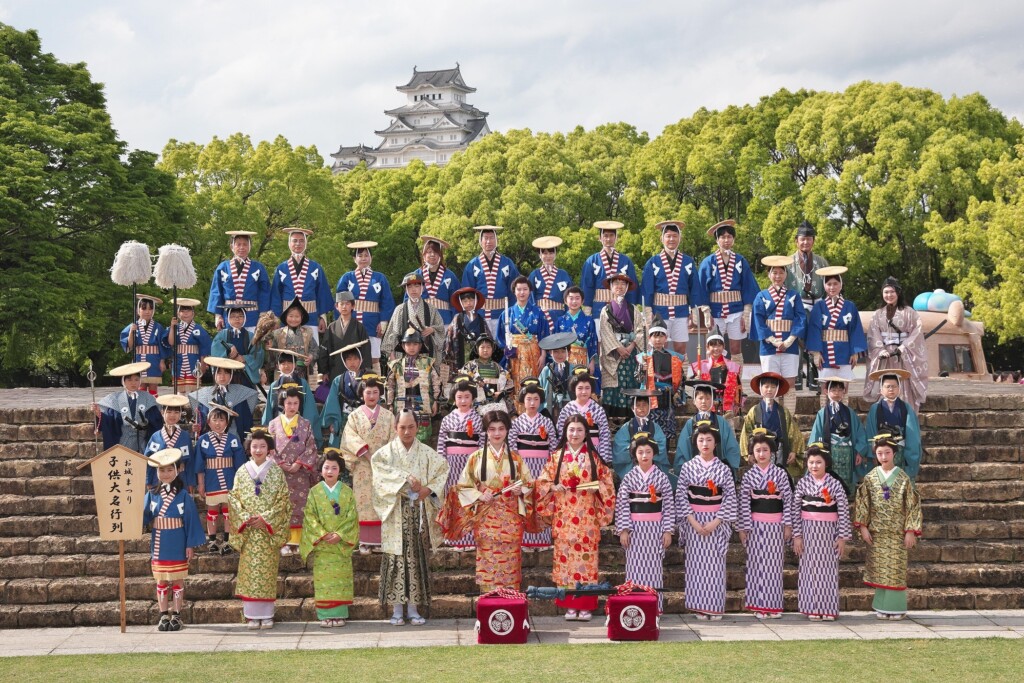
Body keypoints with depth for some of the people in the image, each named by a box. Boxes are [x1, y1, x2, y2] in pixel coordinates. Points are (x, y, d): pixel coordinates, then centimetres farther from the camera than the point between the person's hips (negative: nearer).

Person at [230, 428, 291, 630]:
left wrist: (266, 518, -11)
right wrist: (245, 517, -10)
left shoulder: (275, 471, 3)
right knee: (249, 571, -1)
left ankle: (267, 614, 4)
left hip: (269, 529, -1)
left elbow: (283, 499, -2)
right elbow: (234, 498, 5)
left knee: (267, 571, -2)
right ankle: (252, 615, 3)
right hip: (248, 530, 1)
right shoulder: (243, 471, 7)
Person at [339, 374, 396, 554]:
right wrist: (363, 449, -18)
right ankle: (365, 541, -3)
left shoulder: (388, 415, 10)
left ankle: (380, 539, 2)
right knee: (364, 502, -4)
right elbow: (349, 437, -4)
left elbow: (393, 439, 5)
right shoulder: (355, 415, 8)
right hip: (363, 466, -1)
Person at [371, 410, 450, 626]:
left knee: (417, 557, 2)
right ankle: (397, 609, 1)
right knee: (396, 557, -4)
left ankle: (413, 608, 8)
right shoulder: (387, 451, 4)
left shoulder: (426, 452, 10)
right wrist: (406, 478, -23)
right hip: (395, 513, -2)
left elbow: (443, 468, 3)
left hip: (418, 512, 2)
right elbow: (378, 462, -15)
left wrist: (428, 488, -13)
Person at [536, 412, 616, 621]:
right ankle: (570, 606, 5)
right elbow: (542, 482, 9)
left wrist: (597, 487, -12)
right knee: (565, 556, -2)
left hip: (587, 517, 0)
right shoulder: (556, 456, 8)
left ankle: (586, 606, 3)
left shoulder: (593, 457, 7)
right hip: (563, 516, 1)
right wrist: (553, 486, -10)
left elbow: (608, 483, 7)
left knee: (586, 556, -3)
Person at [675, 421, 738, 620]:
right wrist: (693, 521, -11)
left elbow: (730, 497, -2)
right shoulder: (687, 467, 2)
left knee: (715, 562, -1)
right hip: (694, 522, 0)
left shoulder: (723, 469, 2)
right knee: (696, 562, 0)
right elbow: (681, 496, -2)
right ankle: (699, 607, 5)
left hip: (716, 522, 0)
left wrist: (715, 522, -11)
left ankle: (715, 606, 5)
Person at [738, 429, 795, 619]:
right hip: (756, 524, 0)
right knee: (757, 563, 1)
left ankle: (774, 605, 9)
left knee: (774, 564, 3)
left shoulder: (780, 473, 2)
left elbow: (788, 500, 0)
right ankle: (759, 605, 6)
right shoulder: (749, 475, 1)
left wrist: (788, 525, -4)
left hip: (776, 524, 0)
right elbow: (744, 502, -1)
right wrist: (743, 527, -4)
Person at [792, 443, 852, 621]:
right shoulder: (802, 483, 0)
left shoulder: (835, 484, -3)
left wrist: (842, 537, -6)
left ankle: (829, 609, 9)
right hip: (809, 531, 1)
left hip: (829, 531, -1)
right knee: (810, 568, 2)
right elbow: (795, 510, 0)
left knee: (828, 568, 3)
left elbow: (844, 511, -3)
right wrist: (797, 535, -4)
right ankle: (813, 608, 8)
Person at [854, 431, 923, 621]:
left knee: (896, 570, 0)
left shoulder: (903, 478, -1)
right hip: (876, 533, 1)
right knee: (879, 570, 3)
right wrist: (863, 526, -6)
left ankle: (896, 607, 8)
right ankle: (882, 606, 11)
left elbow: (912, 505, -1)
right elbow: (862, 503, 2)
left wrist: (911, 531, -6)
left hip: (897, 532, -1)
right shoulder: (870, 478, 3)